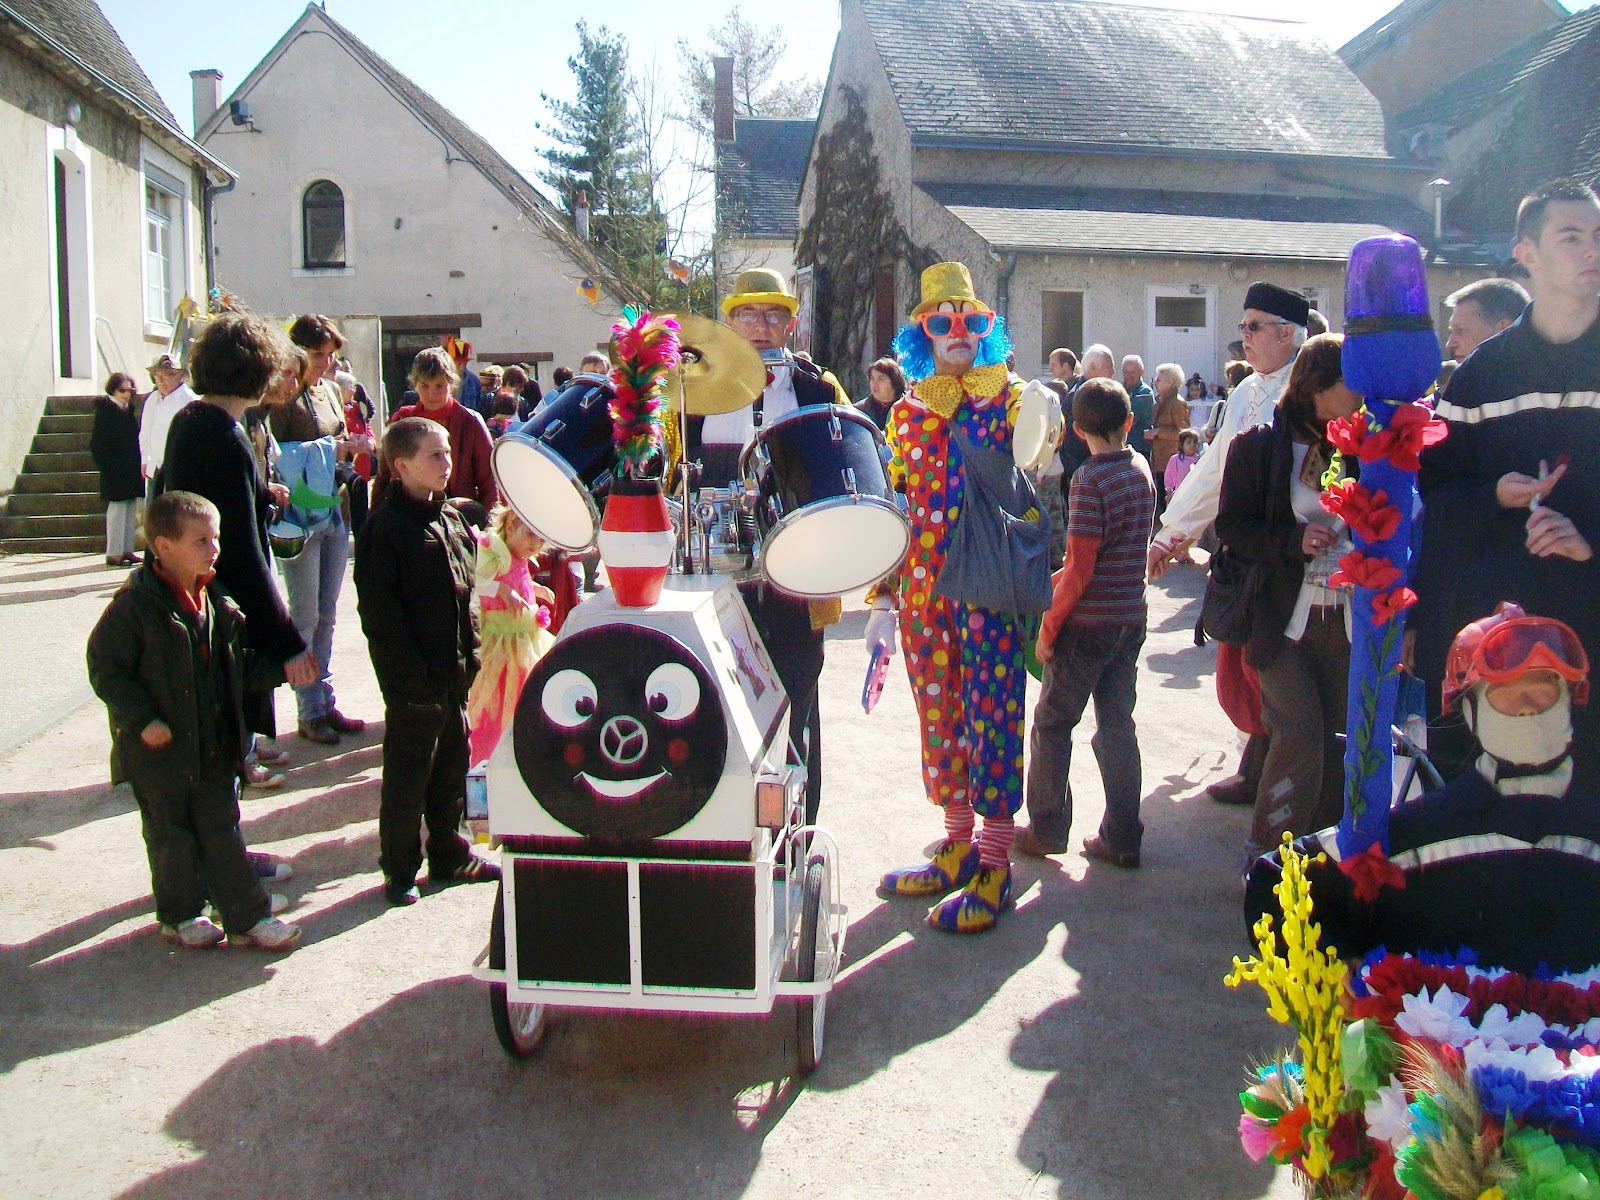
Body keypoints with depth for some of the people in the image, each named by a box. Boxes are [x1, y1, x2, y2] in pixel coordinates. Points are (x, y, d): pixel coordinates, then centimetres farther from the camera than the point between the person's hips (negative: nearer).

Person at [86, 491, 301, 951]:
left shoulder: (216, 602, 4)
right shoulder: (135, 606, -17)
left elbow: (237, 663, 16)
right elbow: (105, 669, -14)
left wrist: (281, 669, 6)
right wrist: (143, 720, -21)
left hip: (214, 746, 5)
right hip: (160, 747, -5)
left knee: (222, 830, 12)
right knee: (170, 834, 11)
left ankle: (247, 916, 17)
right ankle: (180, 914, 29)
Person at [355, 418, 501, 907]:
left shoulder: (451, 517, 11)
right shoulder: (385, 525, -13)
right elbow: (378, 608, -16)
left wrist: (472, 654, 10)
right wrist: (414, 674, -20)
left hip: (457, 671, 7)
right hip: (413, 679, -7)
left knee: (452, 765, 17)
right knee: (407, 775, 5)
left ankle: (449, 856, 31)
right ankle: (399, 869, 19)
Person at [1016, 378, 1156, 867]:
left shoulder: (1089, 479, -17)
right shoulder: (1141, 468, 5)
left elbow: (1080, 569, -19)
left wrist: (1049, 626, -11)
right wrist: (1058, 576, 16)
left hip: (1089, 623, -7)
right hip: (1131, 618, 7)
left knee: (1052, 725, 7)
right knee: (1117, 725, 11)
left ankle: (1047, 830, 14)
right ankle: (1122, 838, 15)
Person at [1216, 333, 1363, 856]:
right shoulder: (1258, 446, -4)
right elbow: (1231, 526, -6)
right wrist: (1293, 541, -19)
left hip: (1346, 618, 5)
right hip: (1285, 618, -4)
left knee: (1338, 738, 7)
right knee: (1300, 734, -10)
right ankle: (1272, 853, 7)